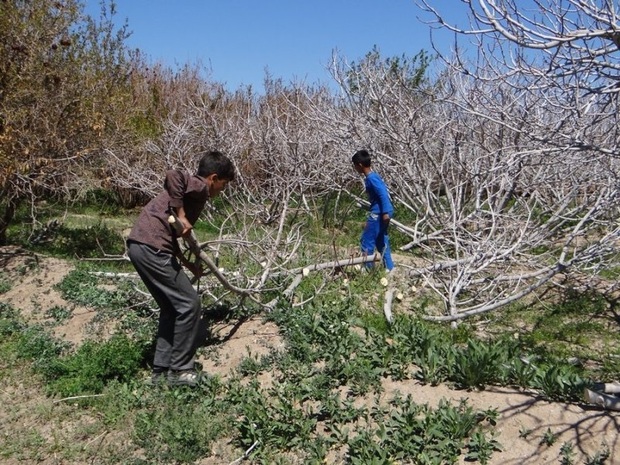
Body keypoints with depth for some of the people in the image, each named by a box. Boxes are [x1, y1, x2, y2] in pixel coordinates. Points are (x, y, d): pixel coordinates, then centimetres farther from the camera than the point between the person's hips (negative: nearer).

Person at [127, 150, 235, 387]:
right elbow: (172, 175, -26)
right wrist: (181, 215, -19)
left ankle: (161, 370, 23)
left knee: (172, 307, 18)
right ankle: (179, 370, 9)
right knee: (189, 304, -1)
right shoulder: (199, 186, -3)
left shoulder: (192, 190, 25)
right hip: (152, 248, -10)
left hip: (139, 245, 10)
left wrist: (188, 264, 32)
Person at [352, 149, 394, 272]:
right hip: (380, 212, 10)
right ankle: (389, 268, 20)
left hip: (378, 213, -10)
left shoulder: (371, 178, -16)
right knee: (381, 241, 15)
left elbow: (383, 194, -23)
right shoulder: (371, 177, 13)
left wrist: (385, 212, -26)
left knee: (366, 241, -3)